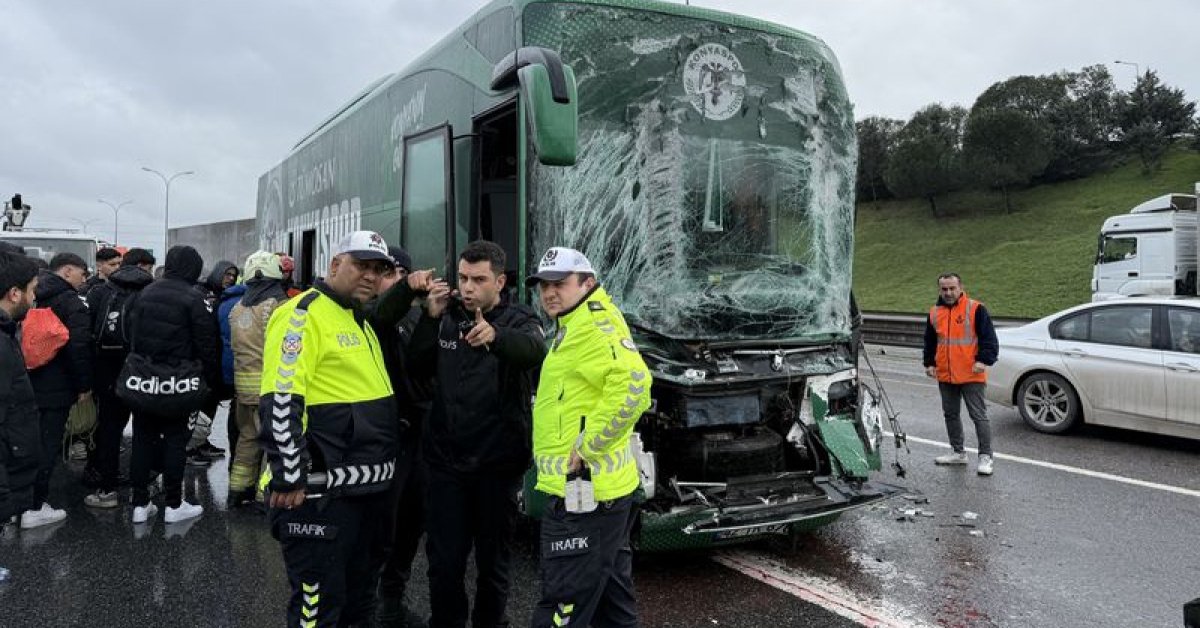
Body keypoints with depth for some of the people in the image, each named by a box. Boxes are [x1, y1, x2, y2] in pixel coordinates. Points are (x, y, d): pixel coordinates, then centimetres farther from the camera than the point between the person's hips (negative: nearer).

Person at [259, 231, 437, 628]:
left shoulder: (358, 319, 15)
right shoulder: (305, 313, -13)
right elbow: (280, 401, -20)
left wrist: (407, 290, 19)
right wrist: (289, 479, -22)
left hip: (369, 486, 9)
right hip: (321, 492, -9)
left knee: (359, 596, 22)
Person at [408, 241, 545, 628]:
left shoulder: (518, 320, -7)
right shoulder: (448, 318, 6)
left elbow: (533, 350, -30)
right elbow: (419, 367, 5)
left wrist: (495, 335, -52)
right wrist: (431, 319, -8)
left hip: (497, 463, -3)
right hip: (445, 459, 3)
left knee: (492, 558, 12)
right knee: (444, 560, 9)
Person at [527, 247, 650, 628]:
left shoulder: (594, 323, -13)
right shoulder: (573, 327, 19)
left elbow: (633, 382, -30)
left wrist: (588, 447, -24)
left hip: (583, 491, -11)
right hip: (604, 488, 11)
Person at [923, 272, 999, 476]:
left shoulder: (975, 309, -6)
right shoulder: (934, 312, 9)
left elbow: (989, 338, -7)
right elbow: (930, 342, 20)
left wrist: (983, 360, -17)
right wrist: (929, 363, 10)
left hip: (971, 375, -6)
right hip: (945, 376, 6)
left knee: (979, 415, -3)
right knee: (951, 414, 14)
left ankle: (986, 457, 2)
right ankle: (958, 452, 27)